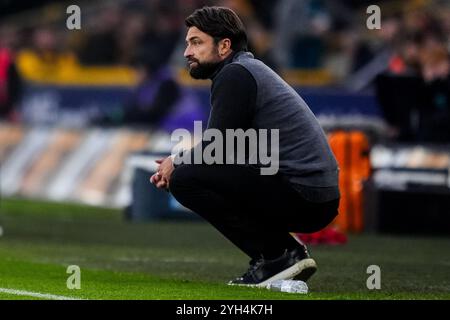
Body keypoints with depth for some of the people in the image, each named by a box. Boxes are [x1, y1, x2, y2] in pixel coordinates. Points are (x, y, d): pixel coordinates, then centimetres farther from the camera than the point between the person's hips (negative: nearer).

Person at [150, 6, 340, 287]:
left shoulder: (235, 76, -9)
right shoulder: (251, 69, 21)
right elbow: (220, 149, 25)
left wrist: (176, 162, 6)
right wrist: (178, 163, 12)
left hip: (301, 196, -10)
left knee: (186, 179, -13)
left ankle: (276, 256, -9)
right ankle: (287, 252, 12)